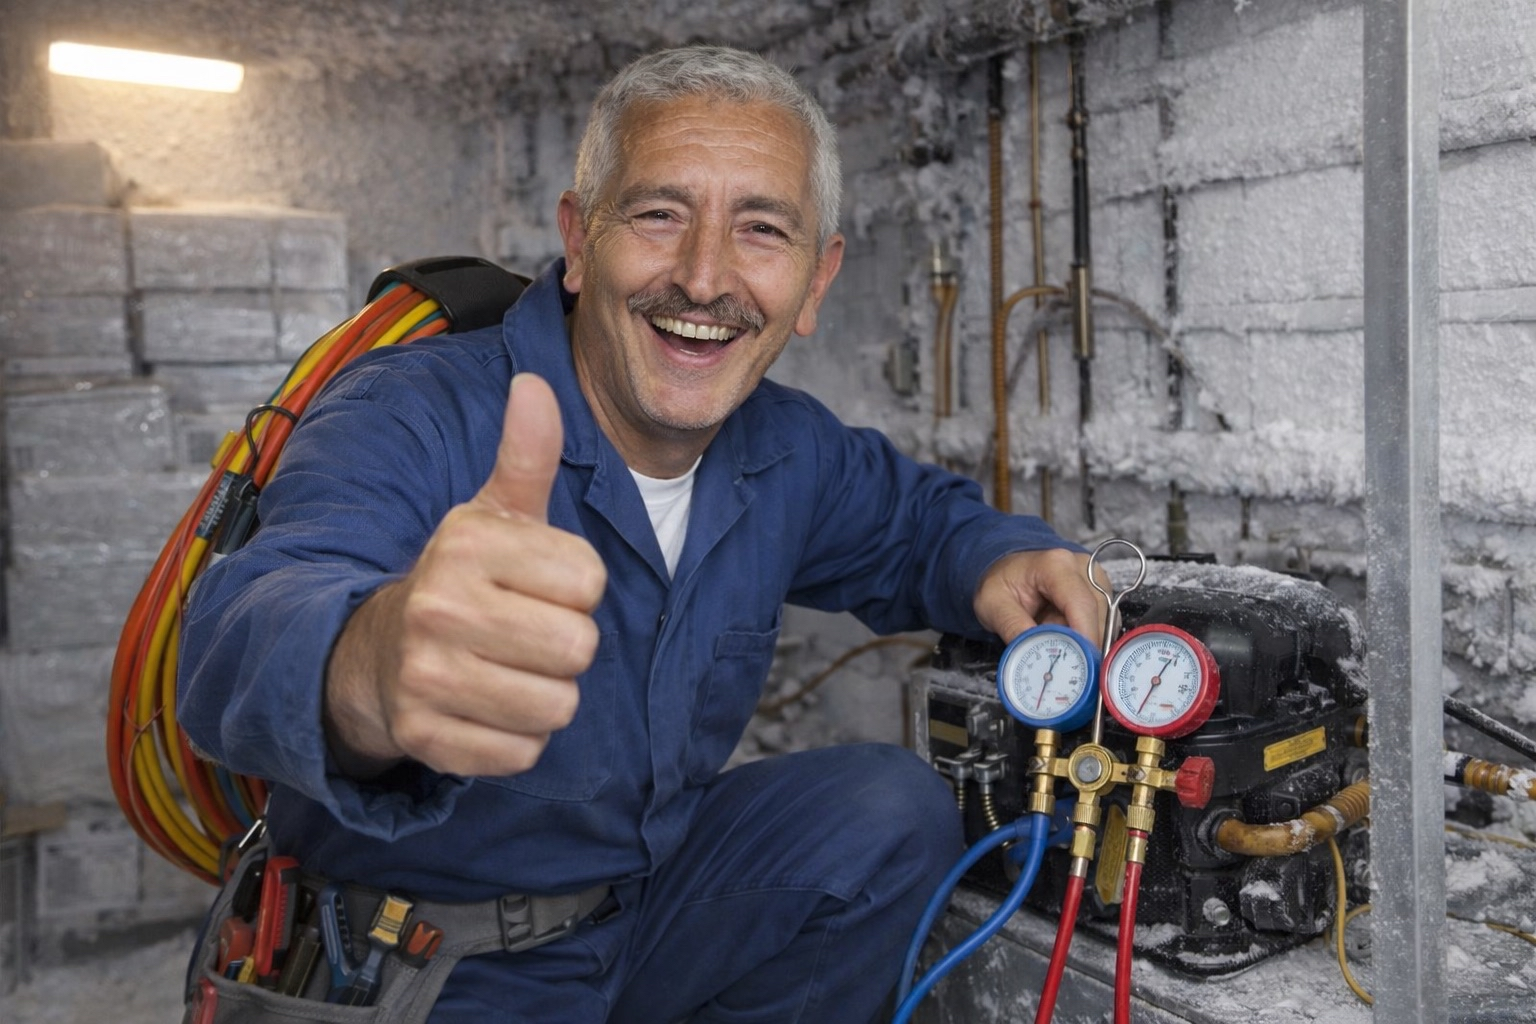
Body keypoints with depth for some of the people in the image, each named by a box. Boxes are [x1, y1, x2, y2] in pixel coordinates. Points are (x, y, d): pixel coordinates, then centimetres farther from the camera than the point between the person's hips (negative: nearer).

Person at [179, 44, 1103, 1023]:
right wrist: (372, 668, -66)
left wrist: (999, 564, -9)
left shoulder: (788, 451, -3)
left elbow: (915, 516, 16)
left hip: (646, 917, 5)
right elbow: (252, 629, -40)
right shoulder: (412, 418, -23)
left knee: (894, 805, -13)